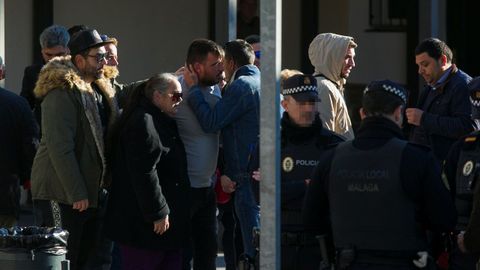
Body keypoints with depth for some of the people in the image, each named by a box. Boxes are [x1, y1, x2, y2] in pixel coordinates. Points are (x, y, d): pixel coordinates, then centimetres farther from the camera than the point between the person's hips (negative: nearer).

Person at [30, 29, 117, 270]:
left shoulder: (100, 90, 14)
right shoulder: (62, 93, -16)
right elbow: (60, 147, -20)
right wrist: (76, 193, -22)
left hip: (88, 190, 9)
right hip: (61, 192, -9)